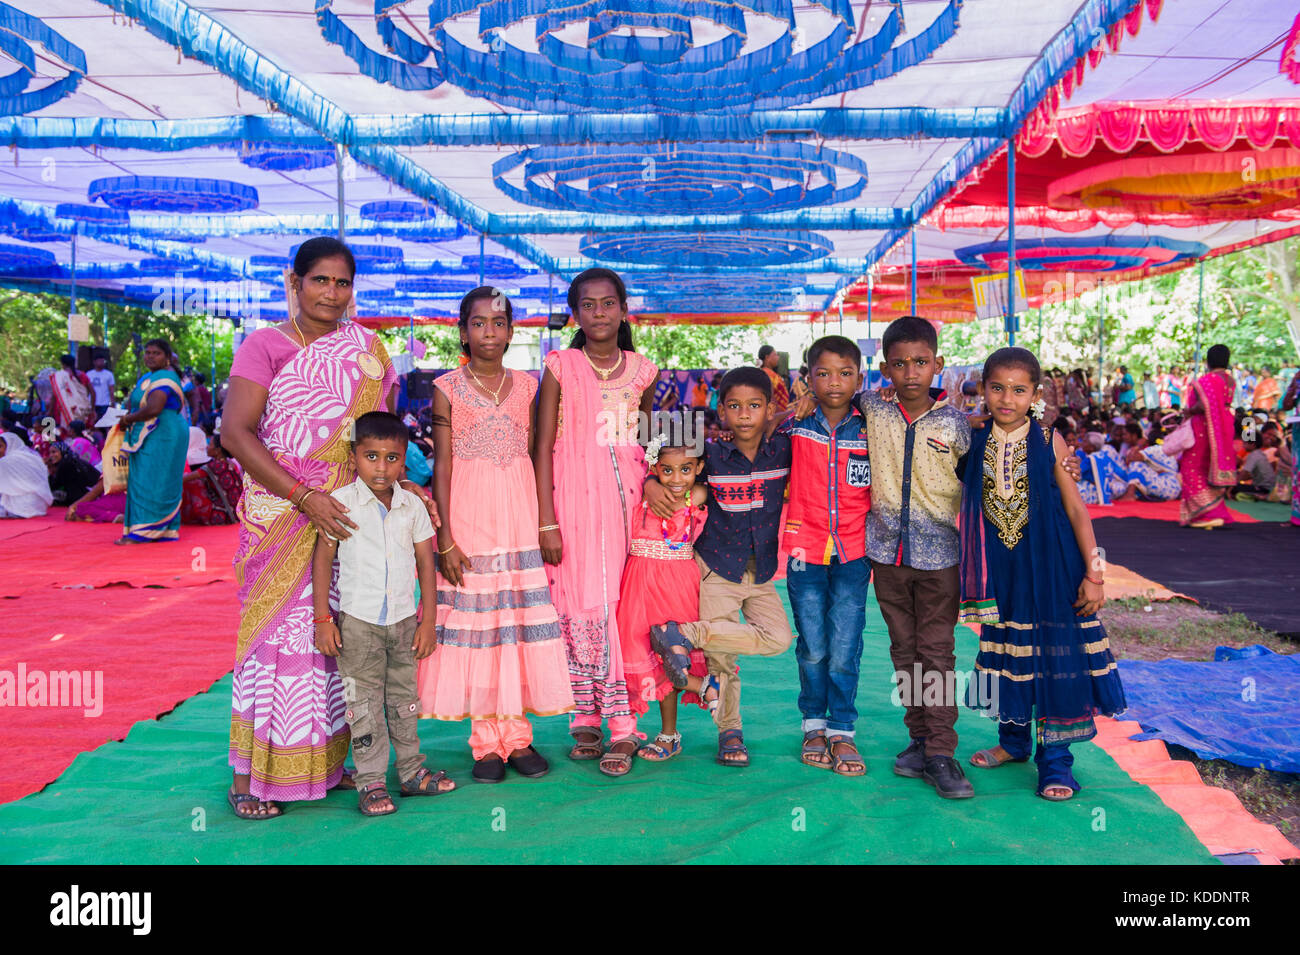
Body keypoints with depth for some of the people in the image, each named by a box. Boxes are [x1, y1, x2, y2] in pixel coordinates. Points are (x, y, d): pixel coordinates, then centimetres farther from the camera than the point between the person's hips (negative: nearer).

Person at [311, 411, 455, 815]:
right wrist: (323, 619, -8)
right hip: (358, 619, -3)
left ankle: (412, 771, 25)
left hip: (404, 618, 3)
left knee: (405, 697, 13)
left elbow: (426, 563, 6)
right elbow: (322, 559, -4)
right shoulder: (342, 502, -6)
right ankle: (370, 781, 10)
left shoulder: (412, 505, 2)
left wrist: (428, 619, 3)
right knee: (363, 702, 2)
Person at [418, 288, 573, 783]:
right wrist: (445, 537, -7)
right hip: (469, 515, -2)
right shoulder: (447, 388, 0)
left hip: (521, 515, 3)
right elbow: (442, 464, -2)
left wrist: (546, 524, 4)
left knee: (522, 622, 3)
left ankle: (518, 736, 14)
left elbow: (534, 457, 9)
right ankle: (486, 742, 11)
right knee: (475, 624, 1)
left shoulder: (526, 385, 8)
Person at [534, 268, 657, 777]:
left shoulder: (642, 371, 9)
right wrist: (546, 520, -7)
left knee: (624, 604, -3)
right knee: (579, 607, -1)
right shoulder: (560, 367, 1)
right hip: (575, 498, -1)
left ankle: (623, 729, 2)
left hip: (627, 496, 2)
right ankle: (586, 721, 12)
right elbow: (543, 446, -1)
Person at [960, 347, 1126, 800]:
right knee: (1005, 649, 13)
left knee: (1054, 653, -2)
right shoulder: (974, 443, -1)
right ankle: (1013, 740, 32)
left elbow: (1076, 509, -4)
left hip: (1048, 567, -3)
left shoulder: (1049, 443, -6)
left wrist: (1094, 573, -7)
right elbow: (966, 505, 10)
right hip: (999, 569, 3)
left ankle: (1054, 760, 10)